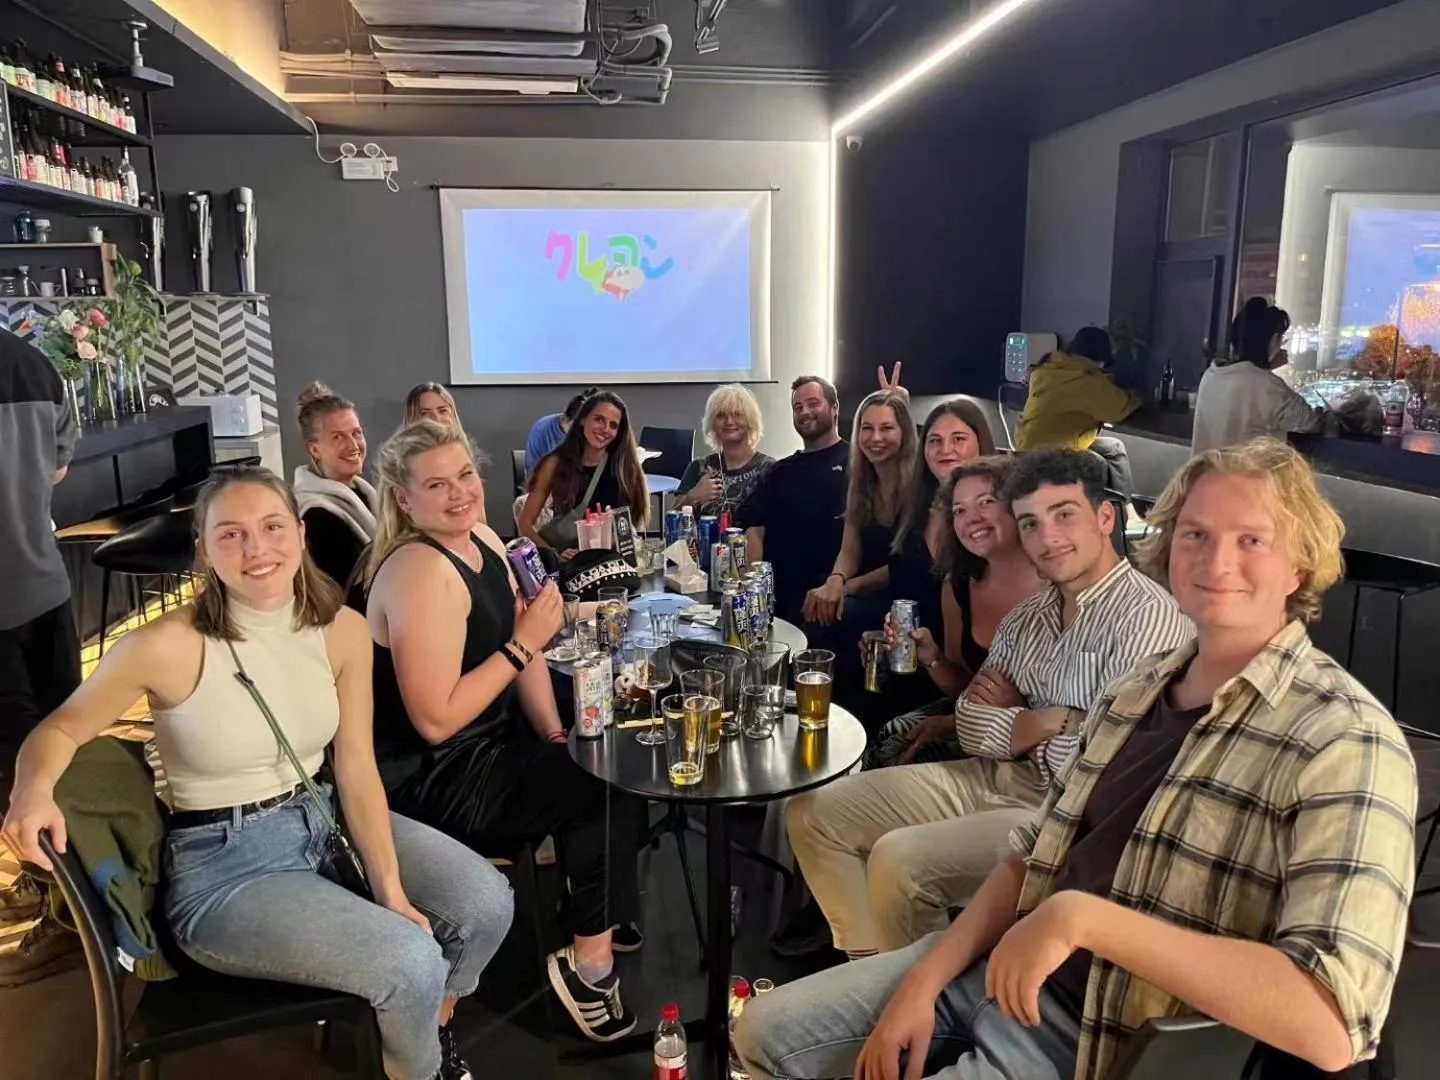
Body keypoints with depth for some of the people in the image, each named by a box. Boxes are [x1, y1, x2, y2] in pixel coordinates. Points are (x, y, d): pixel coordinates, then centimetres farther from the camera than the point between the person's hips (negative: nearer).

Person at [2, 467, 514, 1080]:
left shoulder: (343, 631, -6)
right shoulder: (167, 647, -20)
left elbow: (356, 766, -5)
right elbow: (60, 729, -5)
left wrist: (390, 888, -12)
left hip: (325, 820, 5)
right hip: (221, 867, -5)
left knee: (487, 903, -7)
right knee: (411, 961, -21)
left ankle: (434, 1027, 26)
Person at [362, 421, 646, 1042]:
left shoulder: (482, 539, 3)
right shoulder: (419, 573, -25)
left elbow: (523, 649, 10)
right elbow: (436, 721, -27)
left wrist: (555, 737, 1)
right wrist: (524, 644, -23)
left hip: (489, 747, 9)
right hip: (431, 782, -9)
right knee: (612, 787, -13)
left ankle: (596, 915, 28)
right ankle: (590, 961, 7)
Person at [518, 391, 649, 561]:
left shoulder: (627, 467, -1)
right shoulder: (555, 463, -1)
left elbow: (635, 520, 7)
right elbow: (525, 523, 0)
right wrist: (554, 555, -15)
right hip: (564, 562, 0)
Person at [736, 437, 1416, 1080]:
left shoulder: (1347, 743, -19)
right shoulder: (1137, 690, 5)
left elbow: (1332, 1025, -29)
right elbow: (1035, 857, 9)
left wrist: (1083, 917, -31)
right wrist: (926, 976, -3)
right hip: (1000, 968, 7)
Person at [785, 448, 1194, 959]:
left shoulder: (1148, 618, -17)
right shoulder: (1027, 616, 9)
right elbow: (973, 730, 4)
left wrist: (1017, 728, -6)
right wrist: (1054, 720, -13)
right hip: (998, 782, 8)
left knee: (898, 859, -26)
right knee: (813, 812, 4)